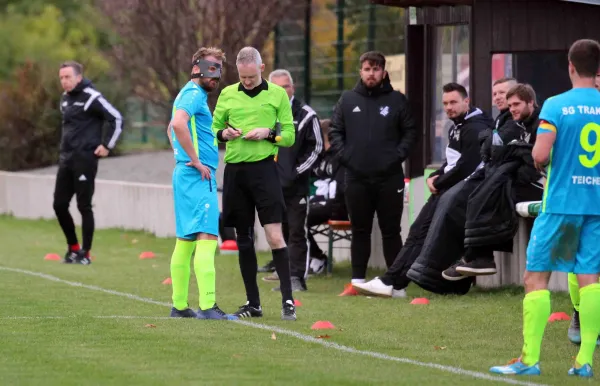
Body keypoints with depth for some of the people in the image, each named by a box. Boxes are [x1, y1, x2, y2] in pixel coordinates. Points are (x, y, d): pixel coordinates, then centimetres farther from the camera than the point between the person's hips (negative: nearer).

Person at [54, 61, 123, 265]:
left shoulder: (91, 98, -11)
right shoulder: (65, 99, 14)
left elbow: (116, 119, -11)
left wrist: (107, 145, -12)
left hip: (85, 159, -8)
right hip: (66, 158, 8)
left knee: (84, 206, -4)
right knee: (59, 204, 6)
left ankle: (85, 254, 4)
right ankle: (73, 248, 21)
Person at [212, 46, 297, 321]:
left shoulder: (278, 94, 5)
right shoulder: (227, 94, 12)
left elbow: (289, 136, 5)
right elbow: (213, 128, 17)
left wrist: (268, 133, -13)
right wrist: (224, 133, -4)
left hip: (263, 168, -3)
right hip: (234, 171, 4)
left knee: (274, 235, -12)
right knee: (243, 238, 7)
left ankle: (287, 300, -10)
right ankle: (253, 303, 13)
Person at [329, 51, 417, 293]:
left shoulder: (397, 100, 3)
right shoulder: (347, 100, 8)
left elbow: (410, 132, 5)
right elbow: (335, 132, 9)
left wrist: (398, 156, -7)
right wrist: (344, 155, -4)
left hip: (389, 178, -2)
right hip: (356, 177, 2)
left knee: (391, 231, 2)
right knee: (360, 231, 8)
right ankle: (357, 281, 12)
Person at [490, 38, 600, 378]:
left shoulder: (556, 105, -8)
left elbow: (540, 155, -15)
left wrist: (540, 160, 7)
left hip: (561, 203, -3)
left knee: (536, 276, 2)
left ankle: (530, 359, -3)